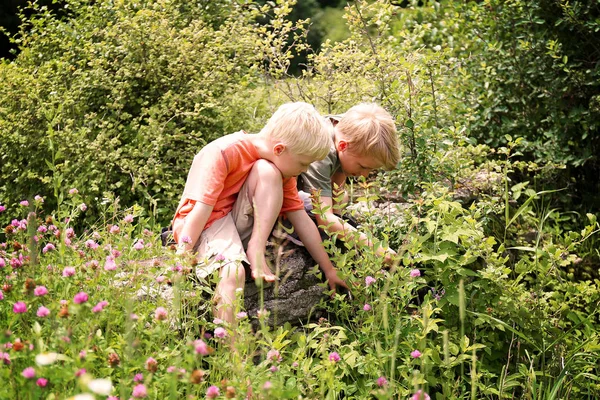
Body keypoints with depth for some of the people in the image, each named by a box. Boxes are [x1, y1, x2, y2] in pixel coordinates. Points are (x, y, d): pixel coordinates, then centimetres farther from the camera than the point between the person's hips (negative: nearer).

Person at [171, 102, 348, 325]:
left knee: (267, 172, -21)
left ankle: (256, 252, -25)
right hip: (202, 225, -5)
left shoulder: (279, 168, -1)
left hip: (240, 223, 5)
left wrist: (329, 270, 4)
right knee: (233, 270, -37)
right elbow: (202, 208, -25)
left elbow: (301, 219, 3)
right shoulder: (223, 153, -21)